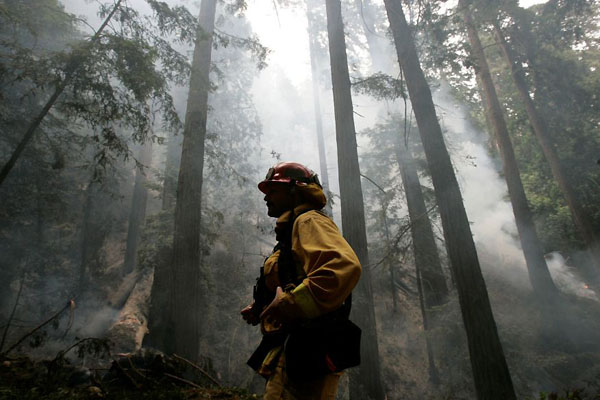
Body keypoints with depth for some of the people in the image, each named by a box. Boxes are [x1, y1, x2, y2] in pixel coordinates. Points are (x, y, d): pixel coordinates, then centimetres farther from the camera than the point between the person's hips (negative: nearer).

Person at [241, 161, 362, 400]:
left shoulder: (308, 221, -7)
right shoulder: (290, 231, 25)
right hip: (298, 354, 10)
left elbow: (344, 266, -27)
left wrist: (289, 303, -27)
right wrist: (261, 309, 15)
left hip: (306, 353, -10)